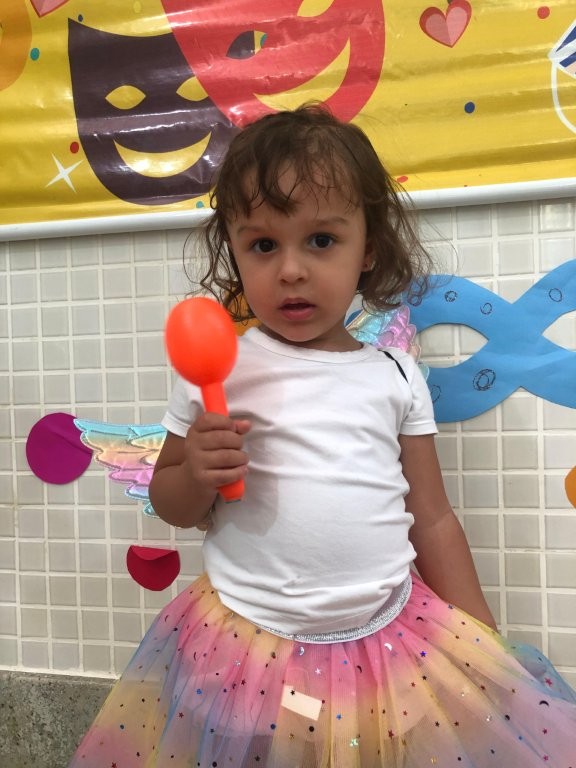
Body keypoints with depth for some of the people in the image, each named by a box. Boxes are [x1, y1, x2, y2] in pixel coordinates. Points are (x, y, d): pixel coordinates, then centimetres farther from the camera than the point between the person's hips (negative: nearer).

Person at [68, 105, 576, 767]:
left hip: (393, 641, 2)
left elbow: (432, 518, 6)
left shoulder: (395, 376, -1)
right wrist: (197, 477, -18)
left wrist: (484, 648, 8)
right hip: (247, 646, -1)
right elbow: (169, 501, 4)